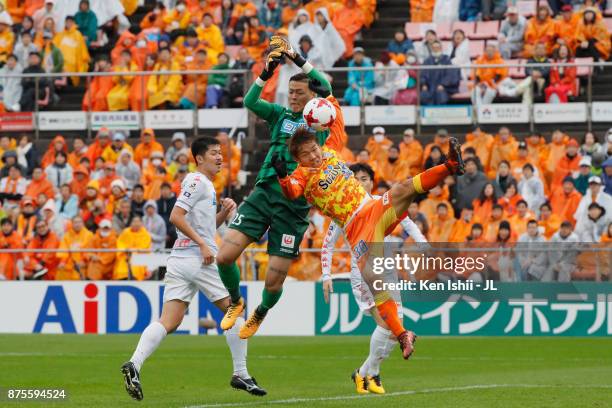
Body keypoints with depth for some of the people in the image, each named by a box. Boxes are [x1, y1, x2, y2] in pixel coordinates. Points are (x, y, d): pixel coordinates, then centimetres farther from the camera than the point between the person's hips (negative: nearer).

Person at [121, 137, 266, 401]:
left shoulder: (205, 185, 23)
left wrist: (224, 212, 13)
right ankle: (240, 374, 8)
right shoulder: (197, 181, -6)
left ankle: (135, 364, -21)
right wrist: (203, 244, -18)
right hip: (197, 260, -9)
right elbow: (176, 216, -16)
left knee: (168, 323, -3)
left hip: (179, 261, 9)